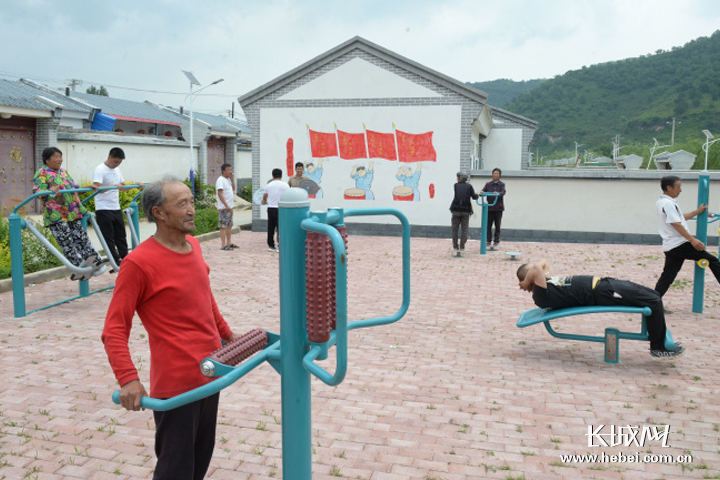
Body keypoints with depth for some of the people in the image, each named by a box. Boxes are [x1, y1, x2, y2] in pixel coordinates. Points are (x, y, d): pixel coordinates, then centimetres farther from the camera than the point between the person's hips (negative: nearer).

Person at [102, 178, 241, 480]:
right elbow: (114, 331, -16)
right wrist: (128, 379, -26)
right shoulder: (139, 263, -17)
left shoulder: (193, 244, 6)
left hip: (210, 373, 8)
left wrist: (226, 333, 25)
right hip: (176, 383, -7)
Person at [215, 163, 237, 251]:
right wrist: (226, 205, -23)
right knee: (223, 226, -8)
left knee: (229, 225, 13)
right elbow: (220, 193, -18)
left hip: (229, 207, 9)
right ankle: (223, 245, -8)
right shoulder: (220, 180, -12)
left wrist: (232, 179, 8)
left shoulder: (228, 179, 15)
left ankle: (229, 243, 20)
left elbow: (233, 189, 20)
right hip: (223, 207, -9)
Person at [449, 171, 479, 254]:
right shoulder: (469, 186, -2)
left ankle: (455, 247, 8)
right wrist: (478, 195, 28)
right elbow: (474, 197, 3)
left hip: (456, 210, 0)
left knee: (455, 229, 8)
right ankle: (462, 248, 4)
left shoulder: (456, 185, 0)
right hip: (466, 210, 0)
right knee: (464, 230, 7)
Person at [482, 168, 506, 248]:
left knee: (497, 225, 0)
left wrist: (498, 193, -34)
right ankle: (489, 240, 7)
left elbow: (503, 192, -11)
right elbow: (483, 191, 0)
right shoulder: (488, 184, 12)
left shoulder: (502, 184, 6)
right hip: (489, 207, 2)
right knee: (488, 225, 0)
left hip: (498, 208, -2)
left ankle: (496, 241, 6)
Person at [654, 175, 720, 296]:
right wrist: (692, 240, -24)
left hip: (669, 247, 10)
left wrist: (697, 212, 22)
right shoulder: (668, 203, -13)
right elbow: (676, 224, -21)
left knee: (666, 277, 9)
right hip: (680, 245, -10)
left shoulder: (661, 202, 18)